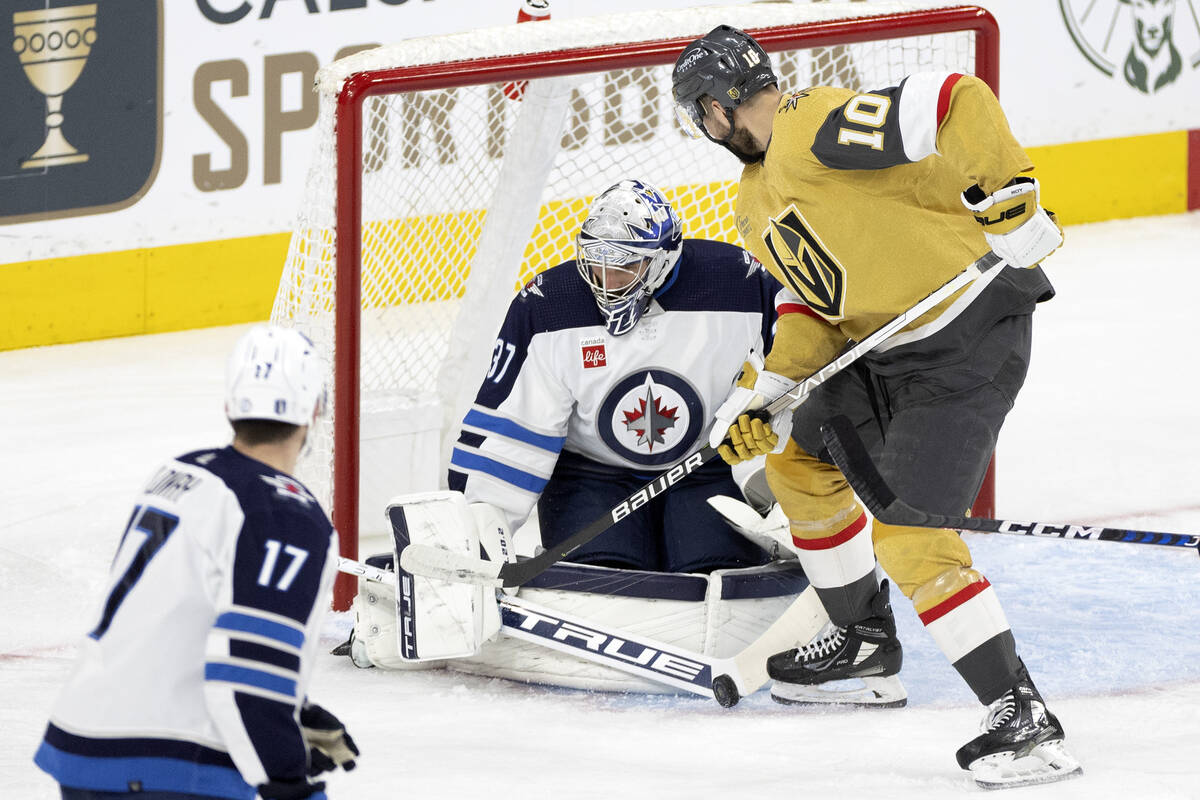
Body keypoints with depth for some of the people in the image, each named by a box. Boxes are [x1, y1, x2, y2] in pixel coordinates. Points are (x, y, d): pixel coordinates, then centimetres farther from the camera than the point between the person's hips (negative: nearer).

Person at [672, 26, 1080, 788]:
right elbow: (818, 305, 17)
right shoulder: (757, 205, 14)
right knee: (800, 458, 25)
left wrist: (1007, 195, -33)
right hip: (886, 351, 11)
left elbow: (959, 101, -28)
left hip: (970, 335, -11)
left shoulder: (819, 126, -20)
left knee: (906, 533, -17)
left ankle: (1022, 716, -15)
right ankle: (865, 637, 43)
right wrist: (762, 391, 5)